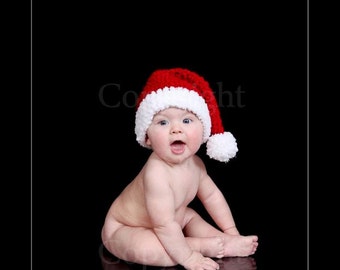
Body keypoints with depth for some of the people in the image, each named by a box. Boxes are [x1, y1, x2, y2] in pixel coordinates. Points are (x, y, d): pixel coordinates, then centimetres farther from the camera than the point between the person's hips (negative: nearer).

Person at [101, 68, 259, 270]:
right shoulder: (156, 173, -37)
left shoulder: (195, 163, -9)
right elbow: (165, 225, -35)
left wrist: (232, 231, 5)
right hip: (123, 230, -9)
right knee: (144, 249, -35)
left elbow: (211, 195, 6)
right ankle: (205, 246, -21)